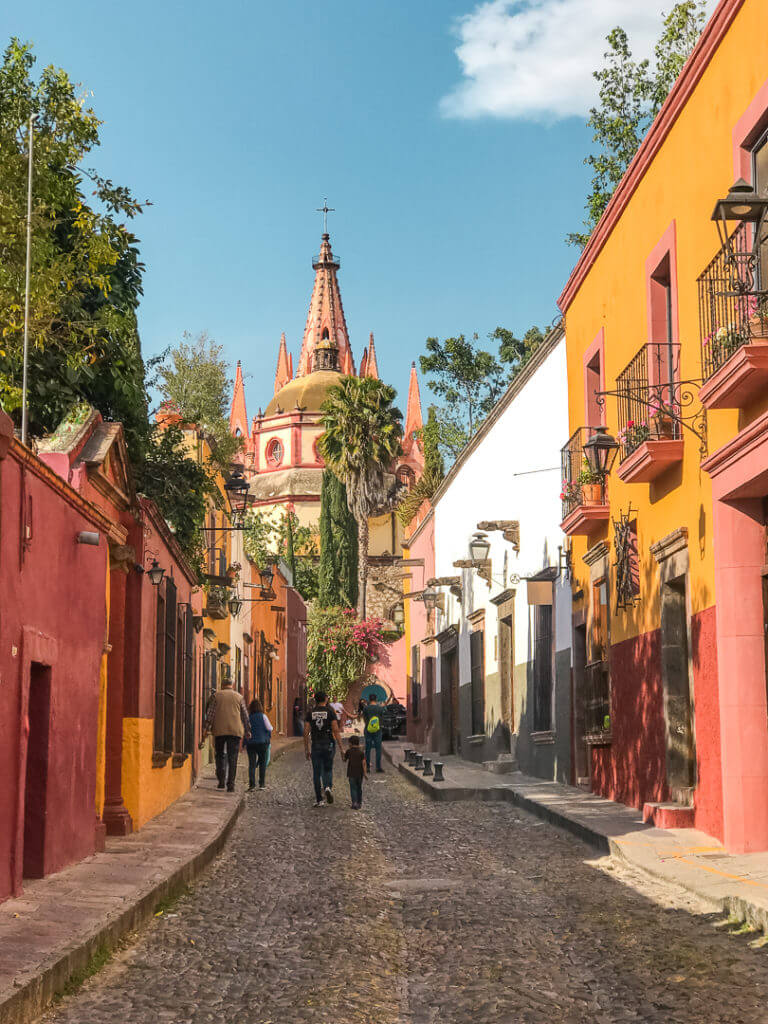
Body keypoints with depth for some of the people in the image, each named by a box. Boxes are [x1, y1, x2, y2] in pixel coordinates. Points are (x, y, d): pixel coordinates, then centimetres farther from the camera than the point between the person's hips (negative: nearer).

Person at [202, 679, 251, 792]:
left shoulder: (216, 695, 7)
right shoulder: (239, 697, 11)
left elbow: (210, 713, -1)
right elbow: (245, 716, 11)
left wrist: (206, 728, -2)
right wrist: (247, 731, 16)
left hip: (219, 731, 0)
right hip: (235, 731, 0)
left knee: (220, 755, 13)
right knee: (233, 758, 1)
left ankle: (221, 780, 2)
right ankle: (231, 784, -5)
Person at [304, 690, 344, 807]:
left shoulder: (310, 712, 4)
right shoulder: (330, 711, -2)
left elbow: (306, 732, 2)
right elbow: (336, 730, -7)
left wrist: (306, 749, 8)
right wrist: (341, 747, -3)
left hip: (315, 745, 1)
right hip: (328, 745, -1)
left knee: (316, 773, 6)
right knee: (328, 769, 15)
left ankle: (319, 800, 5)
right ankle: (328, 787, -14)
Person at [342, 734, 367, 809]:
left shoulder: (349, 751, -3)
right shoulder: (361, 752, 0)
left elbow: (344, 759, 11)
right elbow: (363, 763, -5)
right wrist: (365, 772, -4)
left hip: (351, 773, -2)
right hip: (360, 773, 2)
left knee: (353, 788, -2)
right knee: (359, 788, 16)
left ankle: (354, 802, -18)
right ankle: (359, 803, 22)